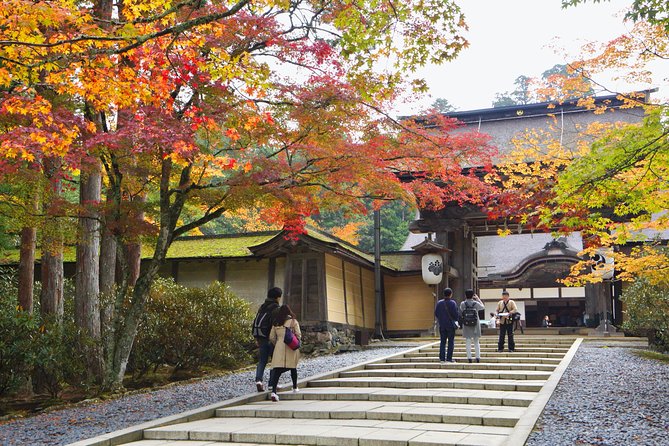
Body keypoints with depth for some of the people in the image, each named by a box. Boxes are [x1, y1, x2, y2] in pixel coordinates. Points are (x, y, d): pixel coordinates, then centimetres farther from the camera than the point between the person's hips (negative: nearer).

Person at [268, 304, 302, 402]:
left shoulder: (276, 323, 9)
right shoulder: (293, 321, 0)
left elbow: (271, 338, 10)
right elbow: (298, 335, -5)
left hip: (279, 348, 1)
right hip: (291, 348, -1)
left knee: (277, 370, -7)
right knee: (293, 367, 19)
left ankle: (273, 391, -23)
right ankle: (295, 387, 32)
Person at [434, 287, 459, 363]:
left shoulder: (439, 303, 2)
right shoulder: (452, 303, -11)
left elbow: (436, 314, 5)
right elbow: (456, 314, -13)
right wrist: (455, 319, 8)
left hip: (442, 325, 4)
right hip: (451, 325, -4)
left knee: (442, 342, 9)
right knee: (451, 342, 3)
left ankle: (442, 358, 4)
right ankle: (449, 358, -1)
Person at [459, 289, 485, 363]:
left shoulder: (463, 304, -9)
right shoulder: (476, 303, -7)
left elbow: (460, 312, 4)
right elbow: (483, 307, 11)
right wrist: (478, 299, 17)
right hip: (475, 324, 1)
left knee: (468, 341, 4)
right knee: (476, 341, 11)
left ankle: (469, 357, 2)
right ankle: (478, 357, 8)